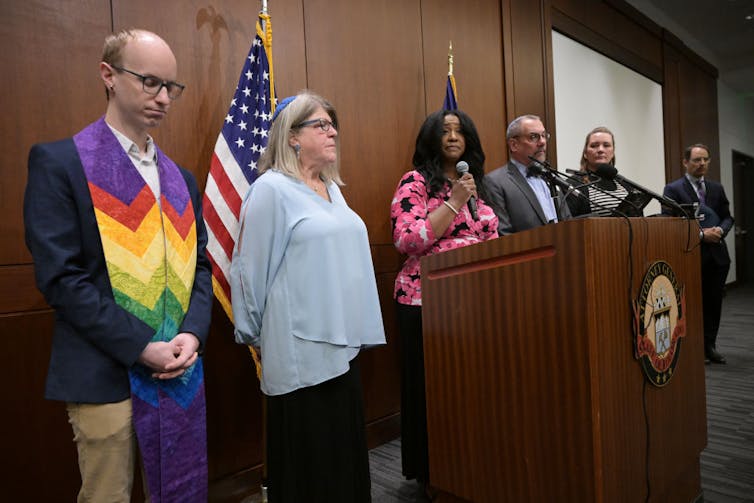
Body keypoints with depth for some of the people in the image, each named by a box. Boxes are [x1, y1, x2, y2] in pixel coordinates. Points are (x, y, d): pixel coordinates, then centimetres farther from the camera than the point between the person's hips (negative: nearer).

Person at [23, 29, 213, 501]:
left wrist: (193, 333, -7)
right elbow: (61, 275, -13)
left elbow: (199, 263, 10)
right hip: (106, 374, -5)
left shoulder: (180, 177, 12)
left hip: (181, 369, 6)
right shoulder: (58, 162, -5)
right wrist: (141, 348, -16)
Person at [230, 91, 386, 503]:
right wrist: (253, 335, 0)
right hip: (301, 350, -7)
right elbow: (249, 269, -9)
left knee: (346, 451, 18)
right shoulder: (271, 189, -11)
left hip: (343, 344, 7)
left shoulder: (332, 188, 12)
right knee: (309, 461, 8)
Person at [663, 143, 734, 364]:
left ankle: (709, 345, 22)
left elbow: (727, 217, 15)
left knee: (714, 302, 9)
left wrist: (721, 230, -8)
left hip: (717, 254, 5)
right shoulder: (673, 189, -5)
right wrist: (701, 234, -17)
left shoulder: (717, 188, 13)